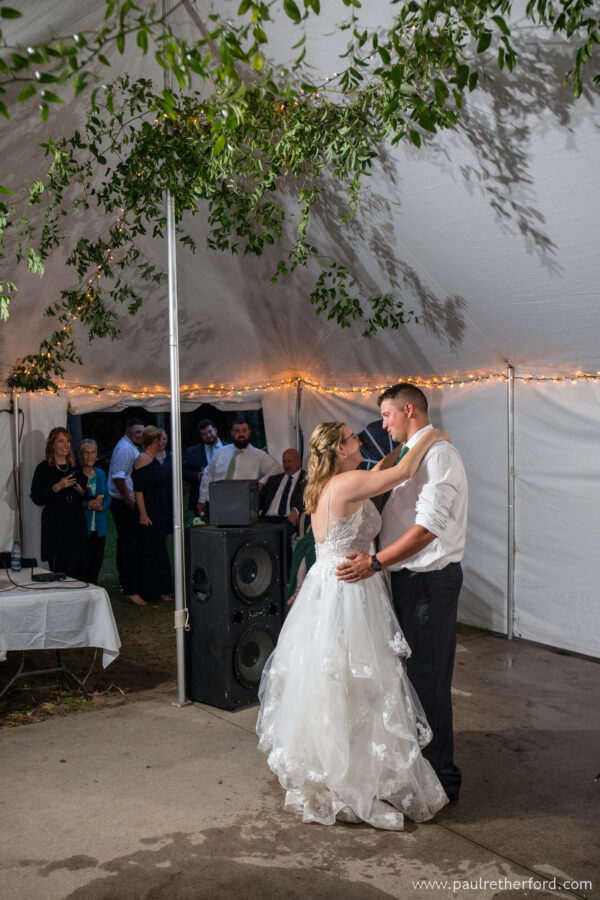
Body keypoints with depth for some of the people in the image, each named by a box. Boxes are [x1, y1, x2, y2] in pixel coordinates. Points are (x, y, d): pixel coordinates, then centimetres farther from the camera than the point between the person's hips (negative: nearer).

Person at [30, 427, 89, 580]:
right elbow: (37, 498, -8)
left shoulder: (75, 467, 15)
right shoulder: (44, 468, -2)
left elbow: (85, 495, 24)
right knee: (59, 569, -9)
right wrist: (57, 487, -18)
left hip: (77, 523, 5)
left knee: (79, 570, 1)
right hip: (55, 525, -5)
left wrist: (82, 491, 2)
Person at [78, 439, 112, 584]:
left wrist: (100, 506, -5)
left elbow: (108, 498, 15)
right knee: (84, 565, -7)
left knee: (97, 562, 6)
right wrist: (87, 505, -19)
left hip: (99, 527, 5)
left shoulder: (100, 474, 15)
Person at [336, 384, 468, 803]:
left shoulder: (439, 454, -16)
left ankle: (440, 778, 12)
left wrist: (376, 562, -25)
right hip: (411, 578, 10)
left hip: (429, 580, -10)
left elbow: (428, 528, -24)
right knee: (412, 675, 18)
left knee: (429, 681, -2)